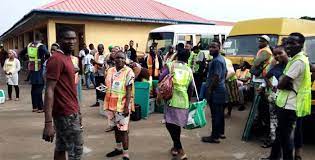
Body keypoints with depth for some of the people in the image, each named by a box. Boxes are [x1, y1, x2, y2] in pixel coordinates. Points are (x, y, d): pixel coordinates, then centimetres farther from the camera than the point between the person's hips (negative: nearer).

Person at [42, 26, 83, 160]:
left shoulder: (67, 57, 12)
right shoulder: (56, 59, -17)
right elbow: (49, 90, -23)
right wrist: (48, 123, -28)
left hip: (69, 111, 9)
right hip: (67, 113, -9)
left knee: (61, 148, 16)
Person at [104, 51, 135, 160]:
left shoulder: (128, 72, -11)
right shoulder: (110, 71, 8)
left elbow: (129, 90, -14)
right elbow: (108, 87, 13)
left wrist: (127, 106, -19)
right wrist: (106, 103, 13)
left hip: (122, 105, -6)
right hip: (111, 104, 6)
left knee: (123, 130, -3)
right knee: (116, 127, 18)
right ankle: (118, 148, 34)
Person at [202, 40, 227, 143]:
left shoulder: (216, 61, -18)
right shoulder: (221, 58, 15)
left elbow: (216, 77, -24)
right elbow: (225, 73, 24)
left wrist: (210, 89, -19)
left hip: (216, 91, -11)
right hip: (221, 89, 11)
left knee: (215, 114, -5)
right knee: (220, 113, 17)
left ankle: (215, 137, 2)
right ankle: (221, 133, 28)